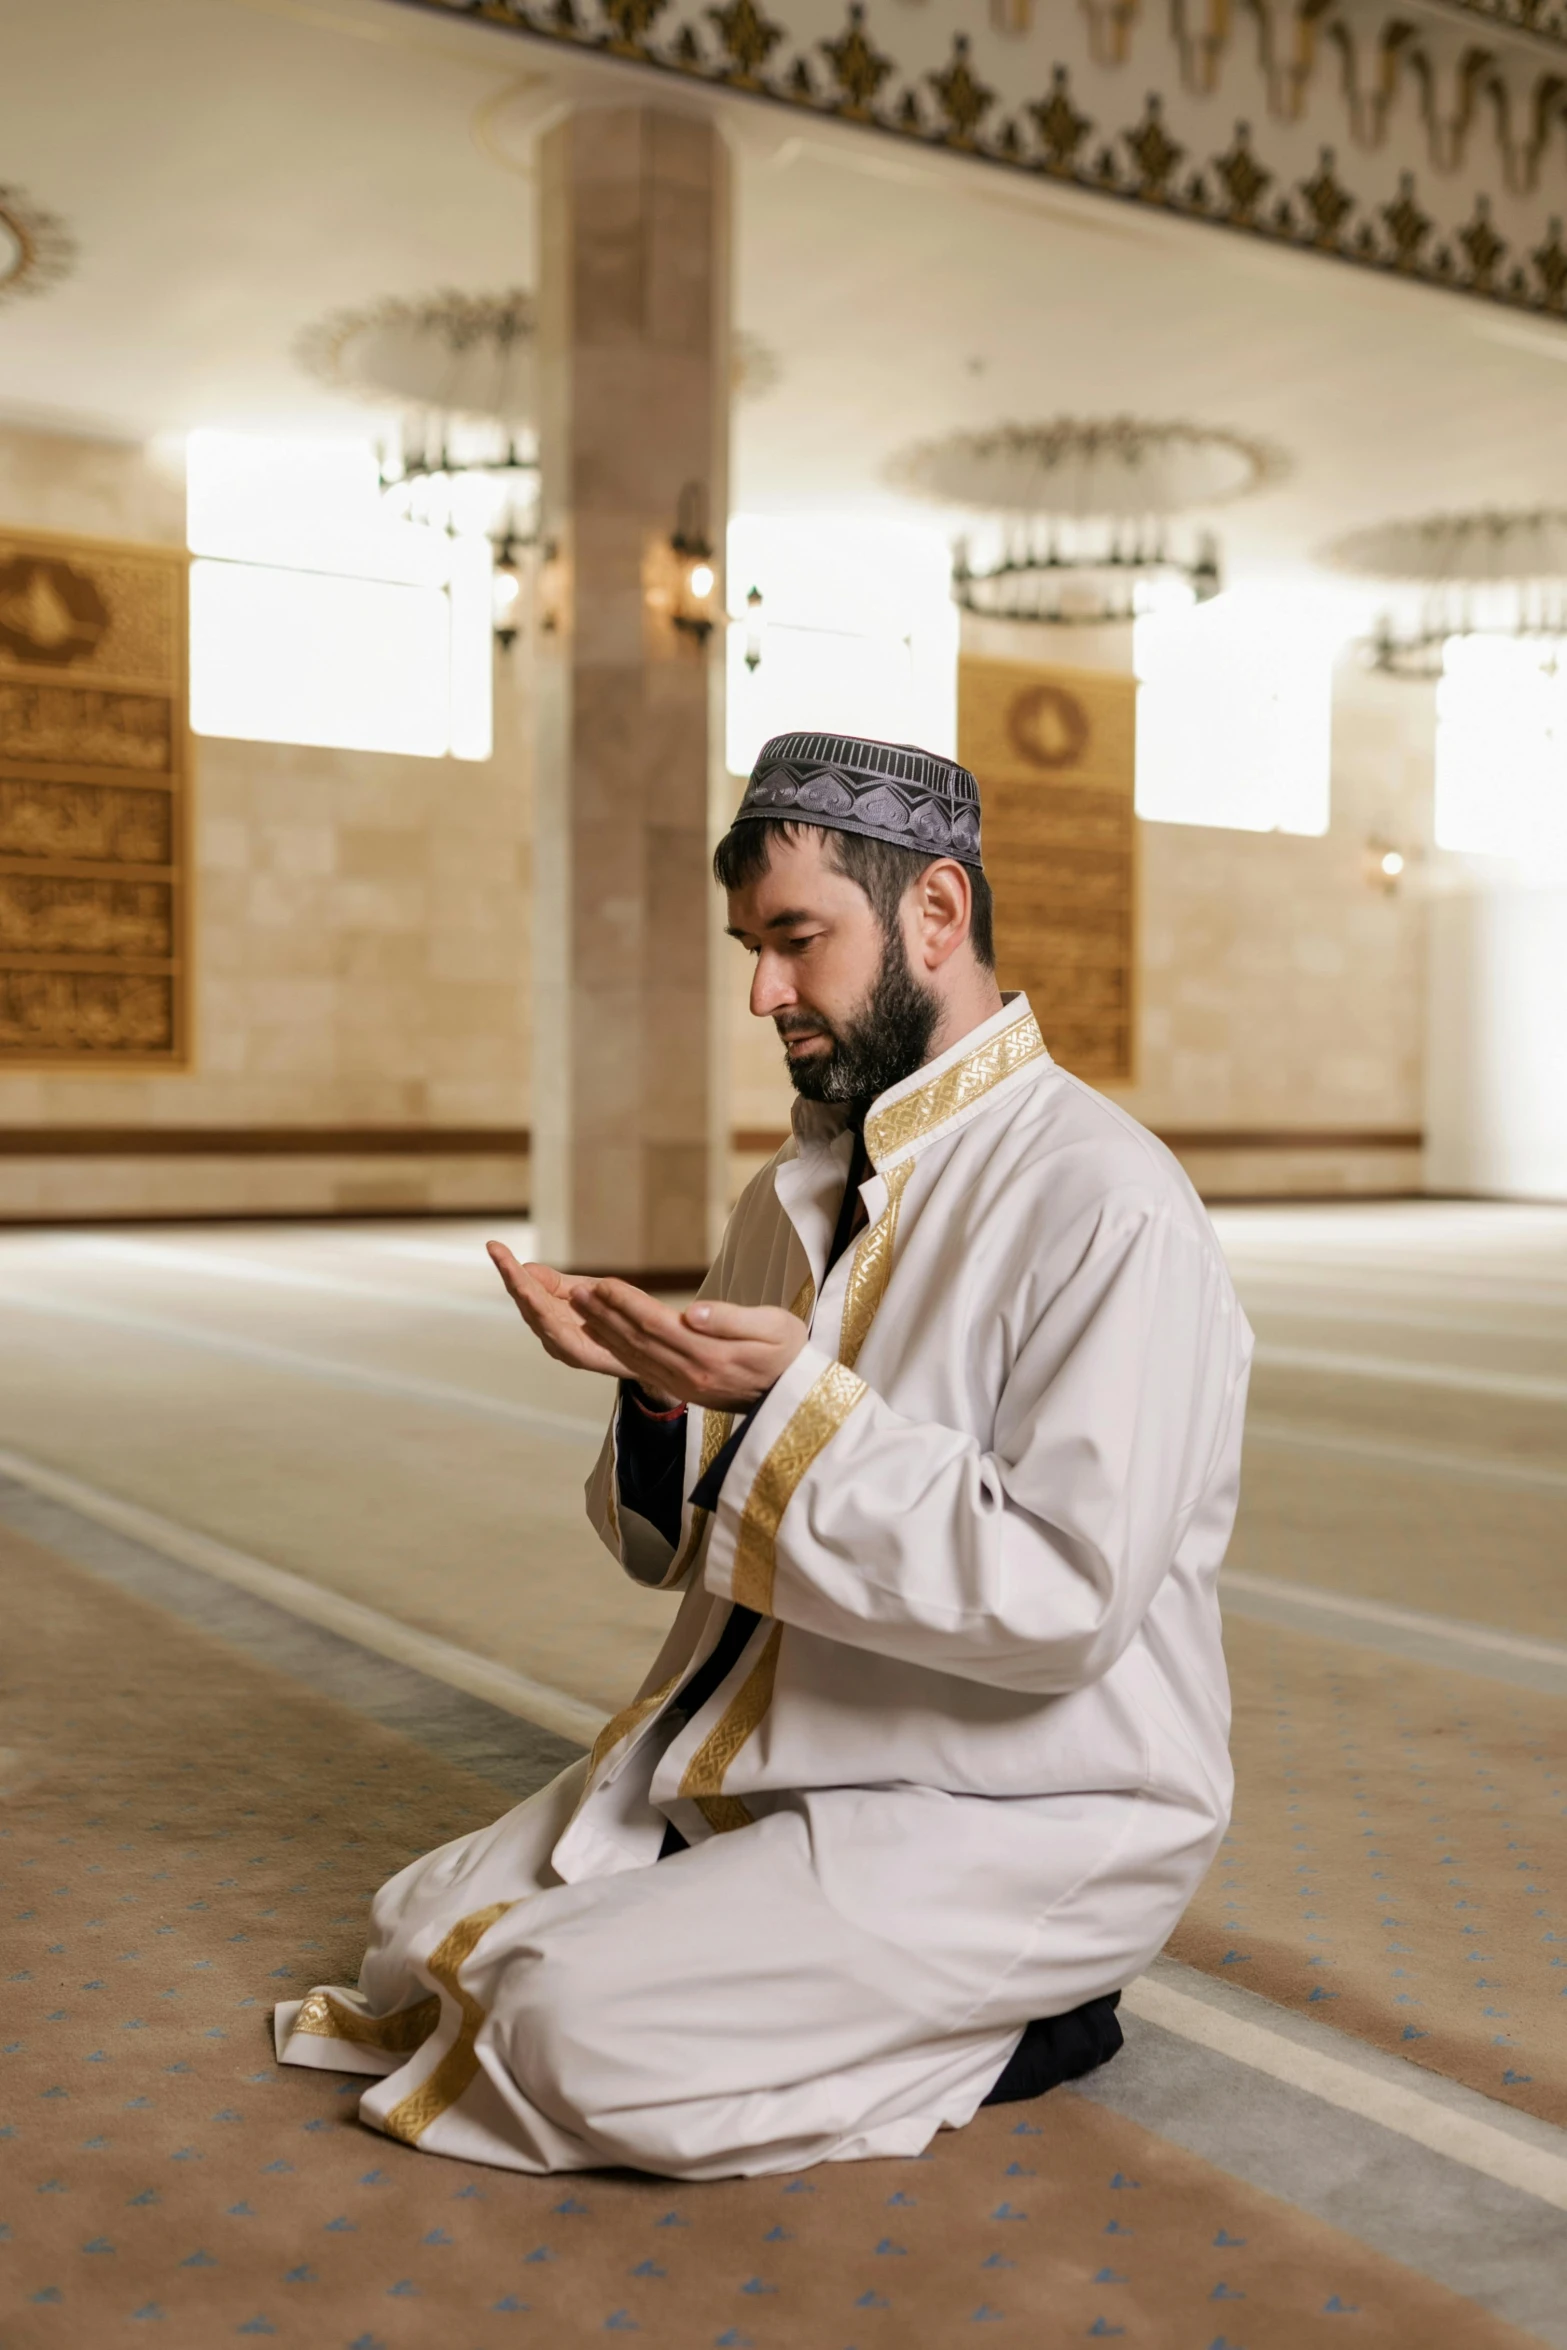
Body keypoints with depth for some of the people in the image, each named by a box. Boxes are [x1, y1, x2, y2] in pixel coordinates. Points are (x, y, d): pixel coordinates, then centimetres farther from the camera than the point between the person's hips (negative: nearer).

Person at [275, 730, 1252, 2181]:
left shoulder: (1101, 1202, -19)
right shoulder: (799, 1190, 8)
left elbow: (1067, 1598, -25)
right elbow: (678, 1547, 10)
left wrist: (797, 1403, -29)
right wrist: (658, 1398, -13)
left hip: (1019, 1819, -8)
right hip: (764, 1761, 9)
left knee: (579, 2033, -21)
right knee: (427, 1935, 7)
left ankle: (1006, 2025, 1)